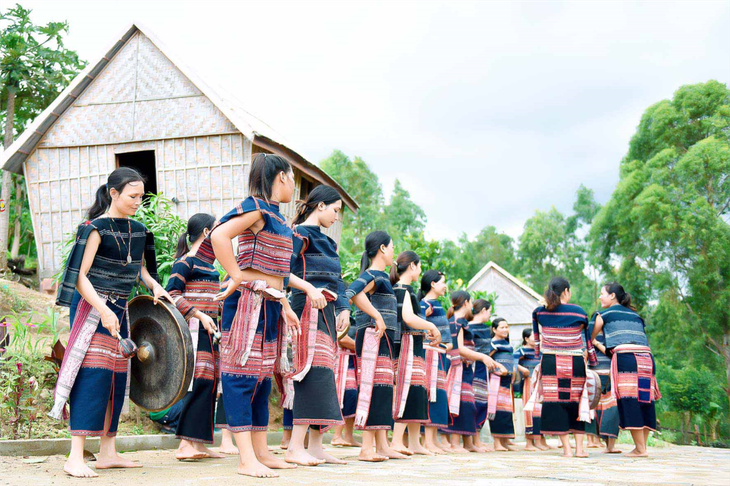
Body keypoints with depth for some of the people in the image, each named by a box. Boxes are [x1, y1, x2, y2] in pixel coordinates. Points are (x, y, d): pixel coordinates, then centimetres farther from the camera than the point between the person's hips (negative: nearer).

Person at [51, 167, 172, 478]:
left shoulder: (137, 230, 11)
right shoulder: (96, 228, -11)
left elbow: (140, 268, 24)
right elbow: (79, 276, -16)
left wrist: (155, 285, 4)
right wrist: (103, 310, -26)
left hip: (119, 309, 8)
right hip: (92, 308, -7)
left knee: (117, 378, 8)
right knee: (93, 376, -14)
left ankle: (107, 453, 16)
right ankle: (75, 458, -15)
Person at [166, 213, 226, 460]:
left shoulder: (208, 263, 20)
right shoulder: (186, 262, -7)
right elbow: (172, 294, -14)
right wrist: (199, 315, -20)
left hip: (208, 328, 9)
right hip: (195, 328, -9)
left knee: (209, 383, 7)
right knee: (200, 382, -15)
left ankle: (199, 444, 12)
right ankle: (186, 444, -14)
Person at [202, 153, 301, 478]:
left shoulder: (277, 218, 19)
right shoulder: (256, 208, -9)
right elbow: (219, 236, -22)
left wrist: (285, 306, 21)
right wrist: (237, 277, -20)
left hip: (270, 305, 10)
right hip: (249, 301, -10)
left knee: (262, 378, 12)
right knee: (242, 375, -9)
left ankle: (261, 452, 19)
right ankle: (246, 460, -10)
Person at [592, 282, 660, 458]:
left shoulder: (605, 314, 12)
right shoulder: (635, 315, 25)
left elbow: (591, 337, 20)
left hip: (625, 357, -6)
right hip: (647, 357, 6)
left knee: (630, 401, -6)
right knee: (644, 400, 7)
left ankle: (640, 449, -8)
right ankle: (642, 445, 8)